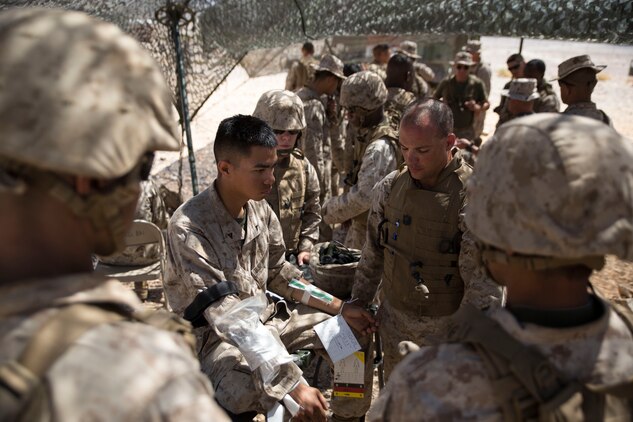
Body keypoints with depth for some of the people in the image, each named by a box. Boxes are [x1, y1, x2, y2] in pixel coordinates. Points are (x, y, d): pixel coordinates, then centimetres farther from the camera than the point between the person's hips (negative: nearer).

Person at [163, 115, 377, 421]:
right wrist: (294, 384, -35)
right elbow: (227, 316, -31)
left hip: (265, 314, 7)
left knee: (353, 332, 3)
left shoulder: (260, 208, -6)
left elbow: (278, 273, 7)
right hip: (216, 334, -6)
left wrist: (340, 308, 0)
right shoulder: (189, 228, -27)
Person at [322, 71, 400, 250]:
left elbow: (364, 196, -30)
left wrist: (329, 211, -17)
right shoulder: (366, 138, 8)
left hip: (371, 235, -9)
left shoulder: (380, 147, -24)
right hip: (361, 227, 9)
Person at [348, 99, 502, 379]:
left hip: (448, 330, -4)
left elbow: (484, 282, -17)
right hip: (394, 323, 5)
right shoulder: (389, 188, -2)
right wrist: (358, 302, 10)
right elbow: (372, 254, 9)